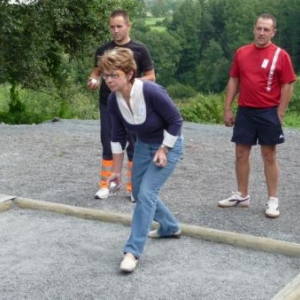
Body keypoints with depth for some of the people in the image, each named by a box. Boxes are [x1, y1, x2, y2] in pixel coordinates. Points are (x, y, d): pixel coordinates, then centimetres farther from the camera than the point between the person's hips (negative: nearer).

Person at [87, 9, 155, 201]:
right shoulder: (103, 50, 5)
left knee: (134, 146, 4)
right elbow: (97, 72, 14)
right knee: (108, 145, 6)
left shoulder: (139, 50, -3)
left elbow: (151, 77, -1)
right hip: (107, 105, 2)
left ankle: (133, 188, 14)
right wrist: (93, 81, -9)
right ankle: (105, 186, 16)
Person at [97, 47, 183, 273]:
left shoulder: (152, 92, -33)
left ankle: (133, 252, -11)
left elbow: (176, 121, -20)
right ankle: (171, 227, 39)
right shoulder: (113, 100, -15)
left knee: (146, 193, -16)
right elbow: (118, 136, -2)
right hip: (143, 145, 7)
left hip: (168, 145, -7)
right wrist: (117, 170, 1)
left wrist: (163, 150, -20)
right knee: (139, 192, 15)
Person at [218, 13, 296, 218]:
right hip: (244, 111, 4)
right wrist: (228, 109, 6)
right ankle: (242, 196, 21)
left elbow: (287, 86, -5)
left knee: (269, 156, 3)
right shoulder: (241, 52, 6)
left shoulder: (280, 55, -6)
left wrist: (280, 114, -9)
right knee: (241, 154, 8)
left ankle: (273, 200, 11)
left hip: (268, 113, -4)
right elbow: (234, 81, 10)